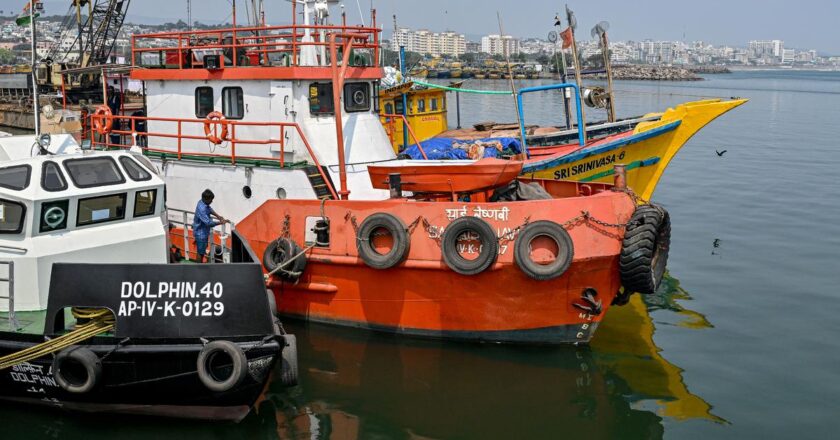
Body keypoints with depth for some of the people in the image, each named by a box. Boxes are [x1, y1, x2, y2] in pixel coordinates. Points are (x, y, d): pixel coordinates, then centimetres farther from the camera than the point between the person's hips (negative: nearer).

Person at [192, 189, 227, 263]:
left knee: (202, 250, 23)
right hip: (201, 233, -10)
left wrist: (218, 216, 2)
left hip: (203, 231, 10)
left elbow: (209, 209, 15)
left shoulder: (203, 203, -4)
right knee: (200, 252, 6)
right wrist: (220, 222, -29)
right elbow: (208, 223, -36)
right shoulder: (201, 209, -34)